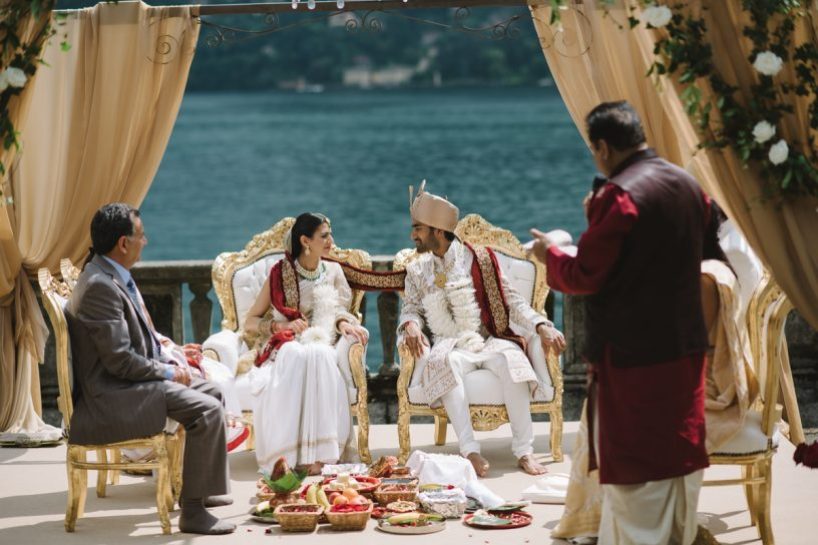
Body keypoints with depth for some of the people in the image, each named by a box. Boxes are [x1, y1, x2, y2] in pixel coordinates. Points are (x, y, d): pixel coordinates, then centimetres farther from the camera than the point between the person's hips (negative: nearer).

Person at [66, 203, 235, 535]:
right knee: (207, 410, -21)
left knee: (212, 392, 19)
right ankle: (192, 510, -16)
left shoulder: (115, 277, 10)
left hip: (132, 379, 11)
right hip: (112, 396, -11)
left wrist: (168, 363, 5)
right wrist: (167, 371, -12)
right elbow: (119, 359, -24)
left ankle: (203, 487, 29)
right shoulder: (99, 286, -22)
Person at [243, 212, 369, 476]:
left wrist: (343, 322, -9)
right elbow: (249, 323, 6)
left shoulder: (333, 271, 13)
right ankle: (288, 454, -42)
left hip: (322, 347, 2)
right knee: (296, 355, -39)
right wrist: (281, 326, -12)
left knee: (319, 355, -37)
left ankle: (315, 454, -42)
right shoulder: (280, 274, 4)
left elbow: (339, 311, 15)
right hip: (284, 351, -2)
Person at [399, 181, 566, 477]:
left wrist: (541, 325, -13)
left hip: (488, 341, -1)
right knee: (448, 363, -37)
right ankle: (470, 450, -40)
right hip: (449, 347, 1)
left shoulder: (478, 259, 5)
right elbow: (411, 308, 13)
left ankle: (524, 450, -33)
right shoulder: (417, 270, 14)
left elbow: (511, 300, 3)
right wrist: (411, 325, -13)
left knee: (510, 358, -36)